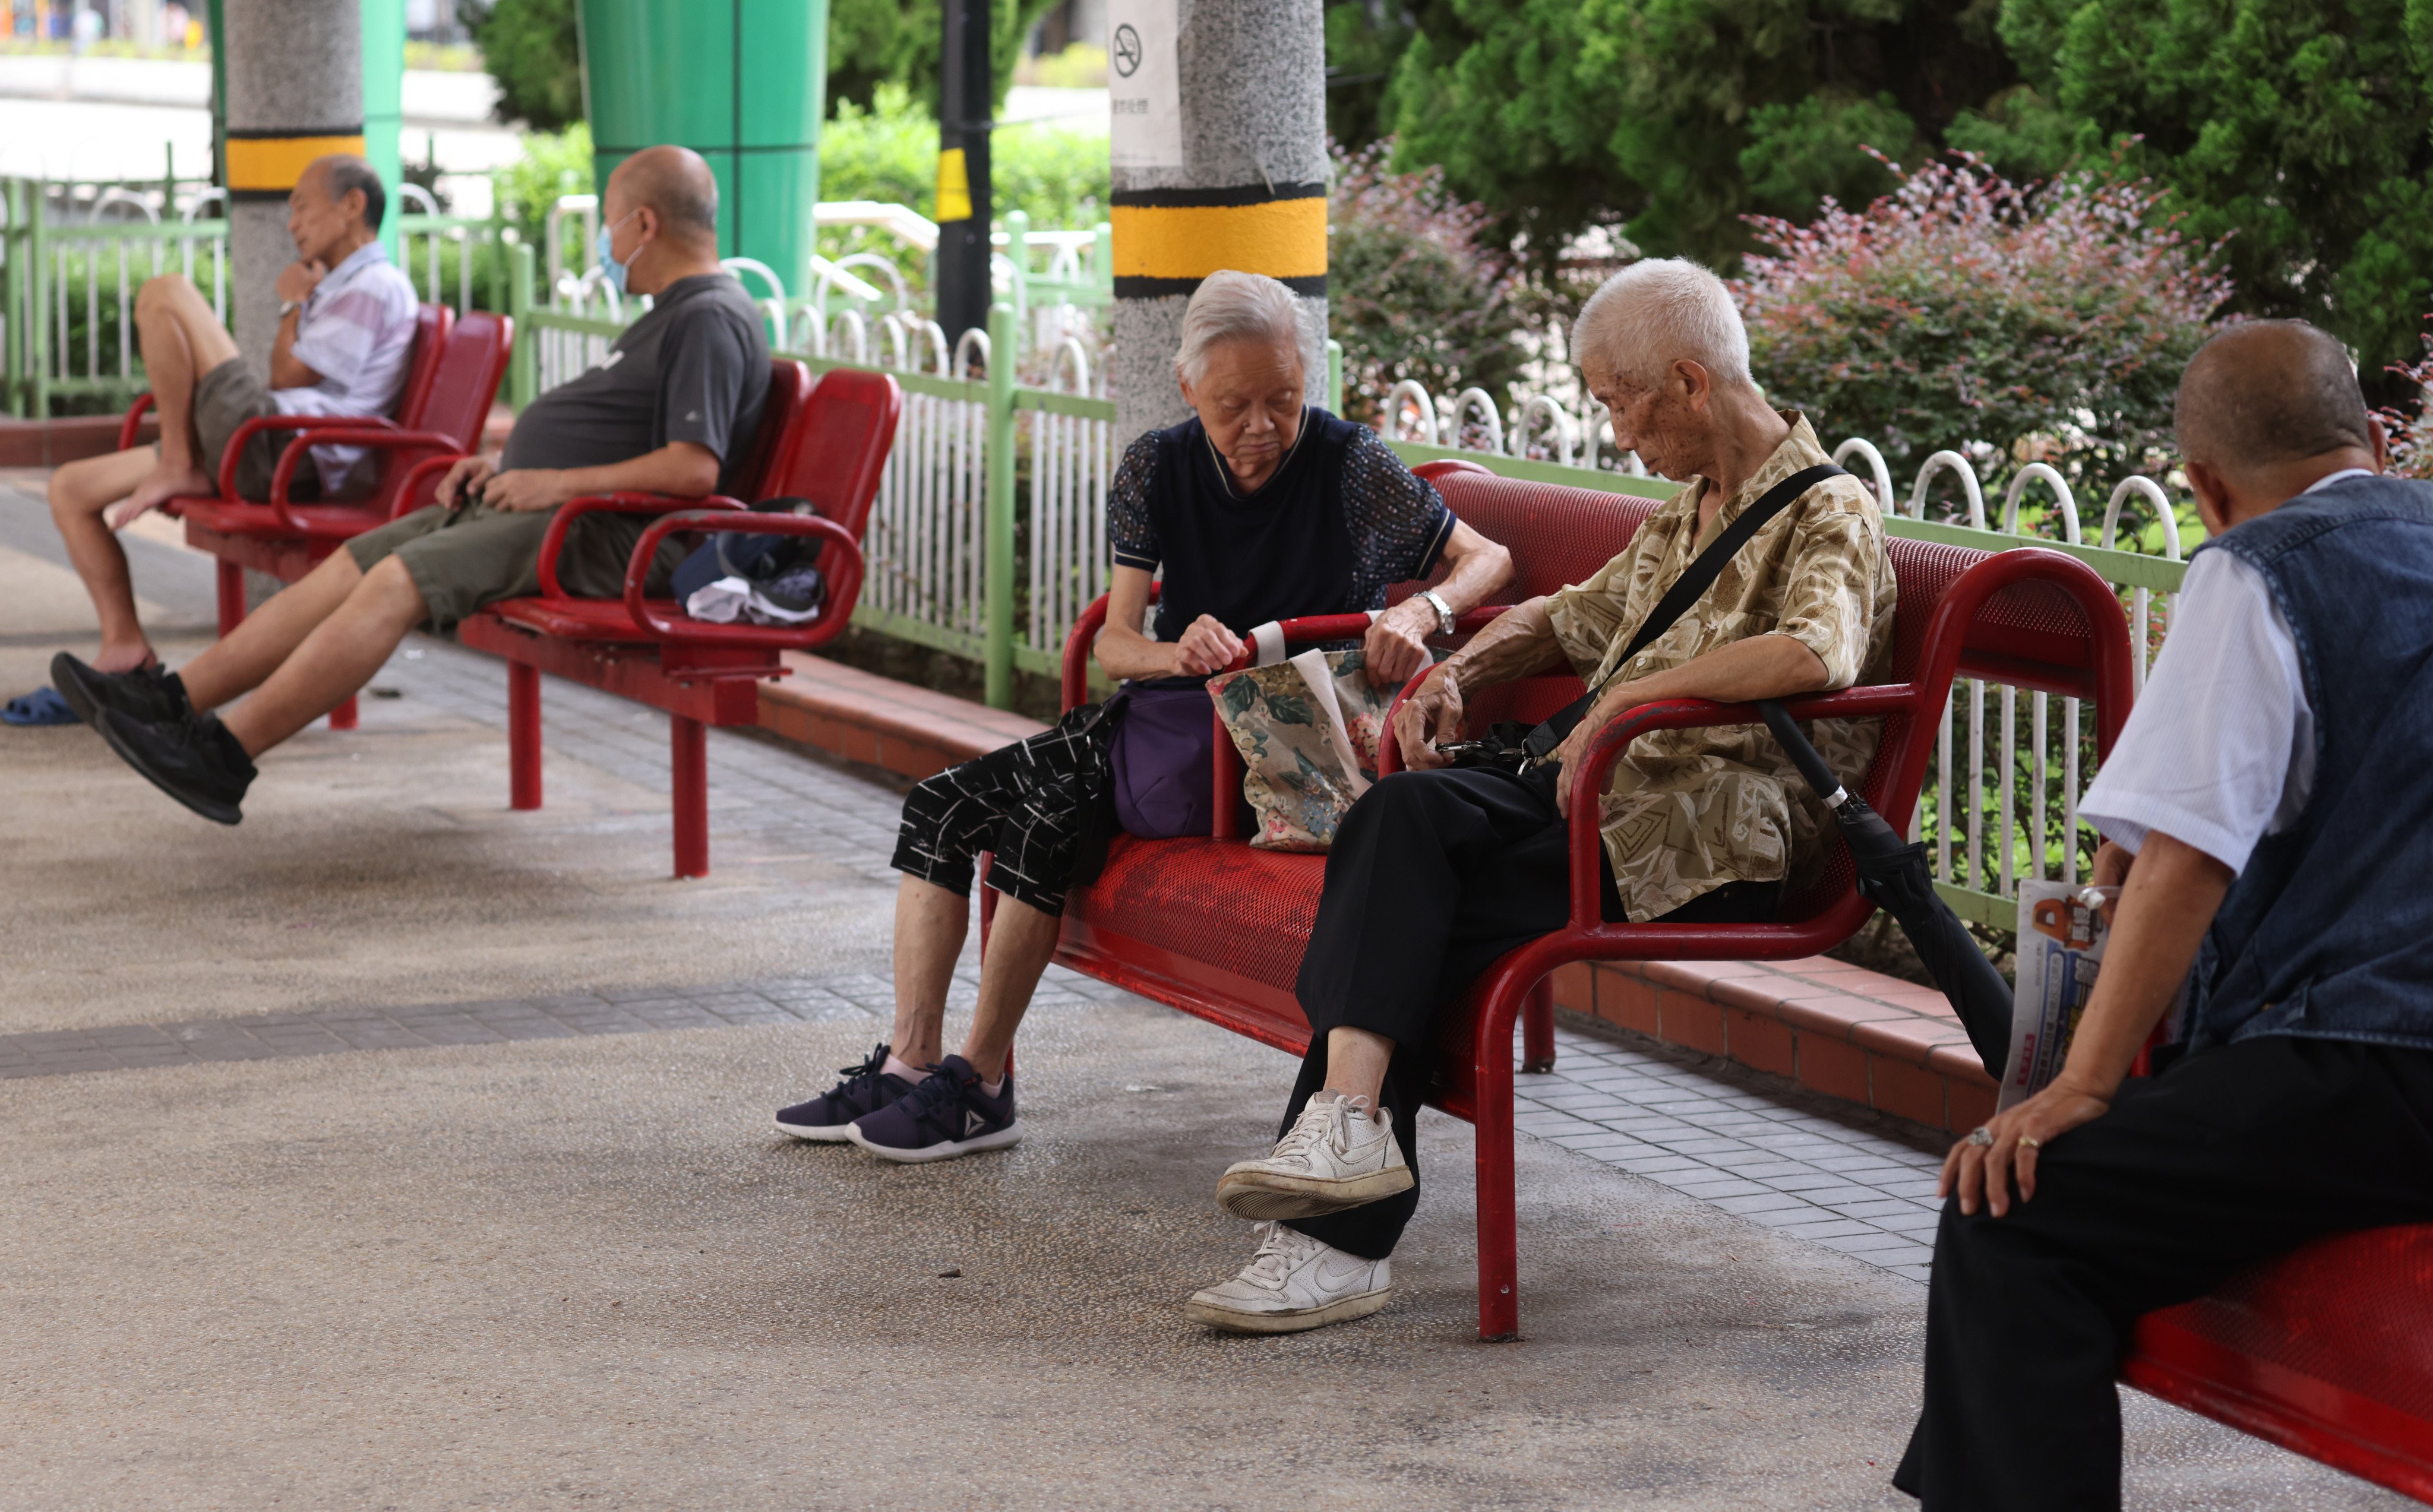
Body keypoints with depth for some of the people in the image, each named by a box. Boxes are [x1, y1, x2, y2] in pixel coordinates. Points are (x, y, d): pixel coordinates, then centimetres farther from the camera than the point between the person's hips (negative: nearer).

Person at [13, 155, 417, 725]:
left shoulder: (376, 287, -6)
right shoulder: (338, 288, 28)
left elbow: (289, 377, -8)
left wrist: (293, 304, 8)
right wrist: (302, 300, 20)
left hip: (284, 450, -11)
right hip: (248, 453, 11)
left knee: (164, 294, -17)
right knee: (70, 488, 9)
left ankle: (176, 465, -10)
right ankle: (125, 647, 4)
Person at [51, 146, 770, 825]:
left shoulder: (711, 321, -12)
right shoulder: (671, 315, 23)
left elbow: (694, 468, -24)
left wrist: (556, 482, -21)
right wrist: (506, 463, 15)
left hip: (603, 538, -11)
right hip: (534, 504, 11)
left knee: (398, 582, -24)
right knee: (354, 564, 2)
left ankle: (224, 758, -26)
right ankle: (171, 699, 0)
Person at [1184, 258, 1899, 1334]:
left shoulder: (1829, 513, -5)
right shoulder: (1688, 512, 24)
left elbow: (1818, 653, -28)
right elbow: (1573, 617, 38)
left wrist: (1631, 692, -26)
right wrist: (1456, 672, 18)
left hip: (1712, 839, -8)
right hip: (1602, 794, 8)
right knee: (1405, 815, -22)